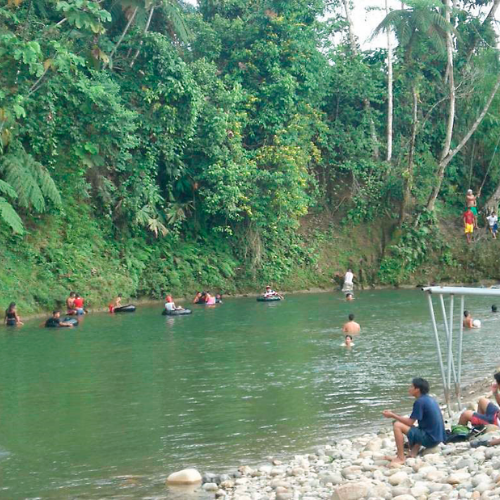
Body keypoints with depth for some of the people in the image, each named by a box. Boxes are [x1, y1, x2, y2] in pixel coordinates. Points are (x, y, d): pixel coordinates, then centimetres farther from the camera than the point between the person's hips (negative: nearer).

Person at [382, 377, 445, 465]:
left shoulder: (420, 401, -13)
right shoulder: (429, 399, 15)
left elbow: (410, 422, -11)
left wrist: (392, 415, -2)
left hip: (429, 439, -9)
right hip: (437, 438, 9)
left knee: (397, 425, -12)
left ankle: (400, 458, -9)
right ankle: (413, 452, 12)